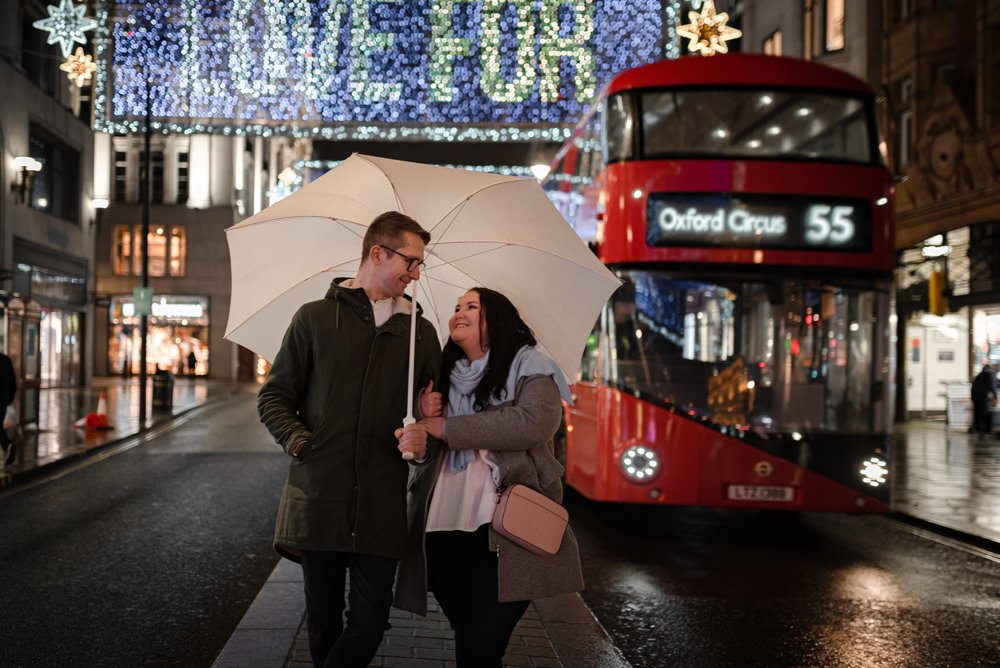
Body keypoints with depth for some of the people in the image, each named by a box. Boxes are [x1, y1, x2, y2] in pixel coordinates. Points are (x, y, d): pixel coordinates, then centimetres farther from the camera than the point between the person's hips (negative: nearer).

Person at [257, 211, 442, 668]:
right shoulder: (315, 318, 6)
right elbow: (273, 397, 7)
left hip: (382, 505, 2)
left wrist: (424, 438, -4)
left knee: (369, 624, -3)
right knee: (324, 621, 9)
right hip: (318, 496, -1)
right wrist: (299, 441, -8)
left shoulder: (420, 333, 13)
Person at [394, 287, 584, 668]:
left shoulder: (529, 370, 2)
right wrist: (423, 414, -2)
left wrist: (446, 428, -12)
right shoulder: (446, 378, 19)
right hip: (442, 531, 5)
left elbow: (531, 423, -17)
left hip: (503, 536, -5)